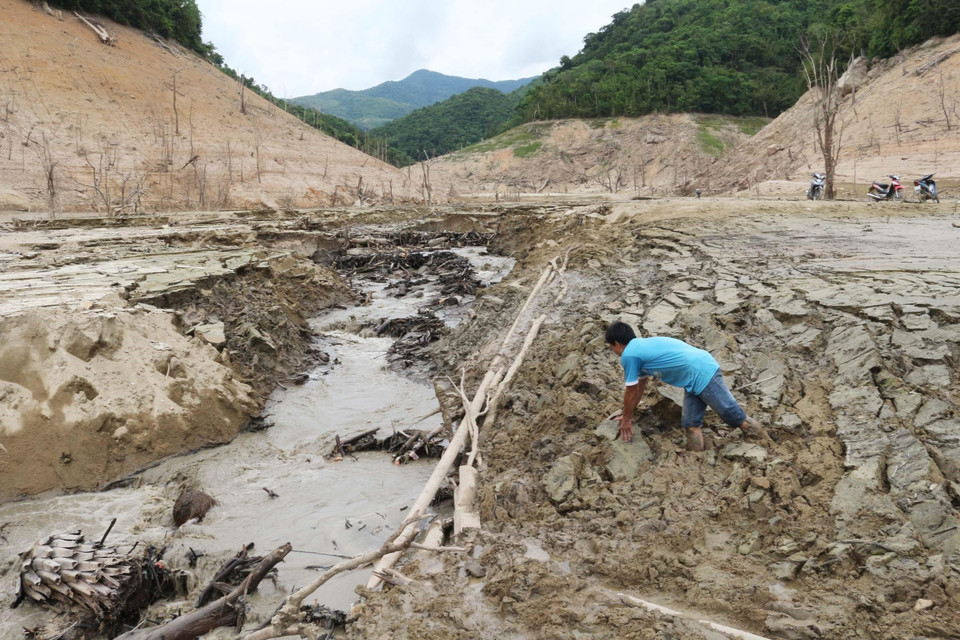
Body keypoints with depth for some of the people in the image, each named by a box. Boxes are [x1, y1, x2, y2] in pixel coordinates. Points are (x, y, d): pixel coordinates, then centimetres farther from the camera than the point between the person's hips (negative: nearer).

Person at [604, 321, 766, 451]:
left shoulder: (629, 355, -9)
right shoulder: (642, 346, 19)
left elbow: (631, 391, 0)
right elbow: (640, 386, 29)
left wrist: (626, 419, 14)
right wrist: (628, 414, 37)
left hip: (702, 373, -10)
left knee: (732, 414, -1)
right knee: (691, 425, 6)